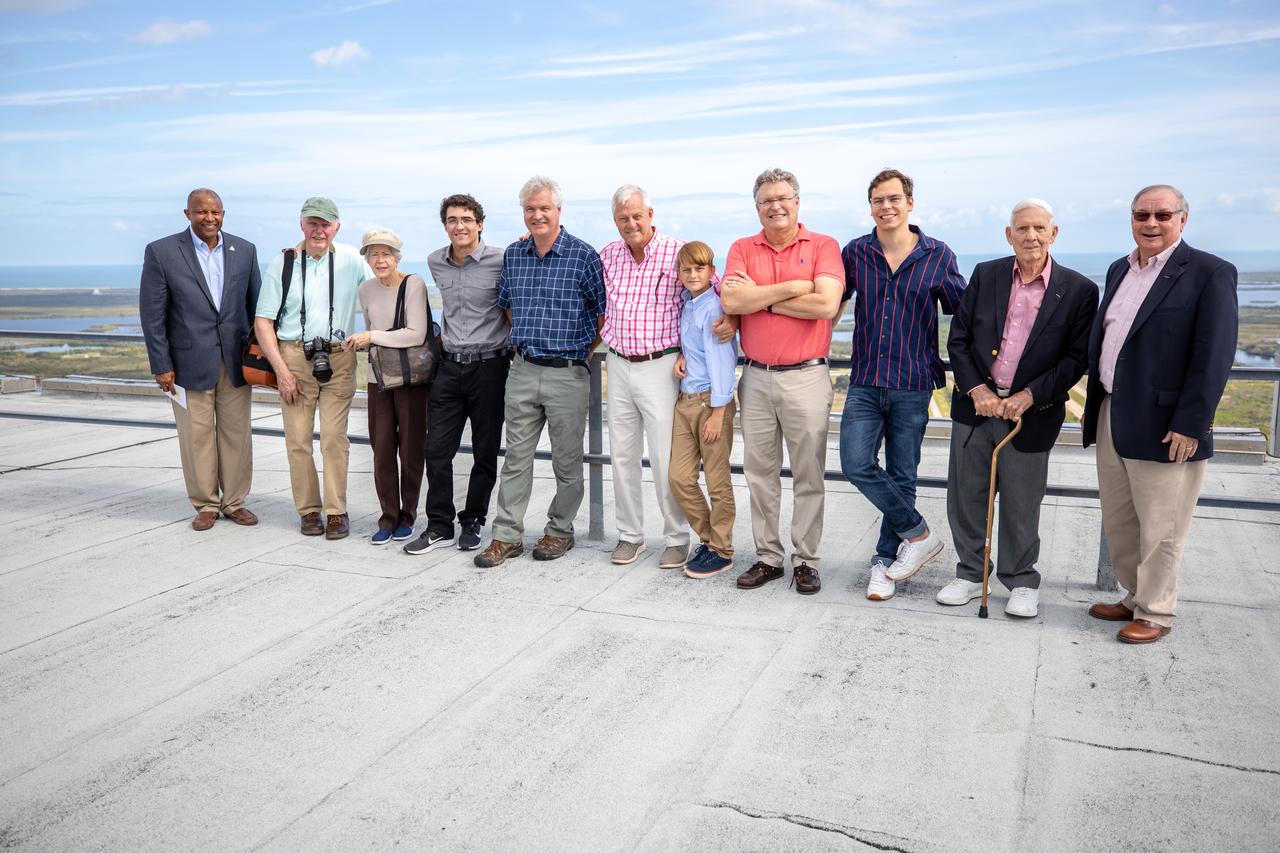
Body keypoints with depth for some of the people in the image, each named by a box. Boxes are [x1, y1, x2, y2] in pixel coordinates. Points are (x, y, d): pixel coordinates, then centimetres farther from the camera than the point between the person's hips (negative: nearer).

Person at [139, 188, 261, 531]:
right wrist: (161, 366, -7)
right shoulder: (161, 252, -4)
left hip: (235, 361, 3)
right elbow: (152, 314, -3)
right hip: (189, 362, -2)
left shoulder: (245, 250, 5)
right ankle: (205, 504, 19)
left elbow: (256, 306, 10)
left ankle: (234, 501, 21)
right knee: (197, 436, 5)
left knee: (237, 434, 8)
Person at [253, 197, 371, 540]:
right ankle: (309, 510, 15)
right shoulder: (282, 263, 3)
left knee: (334, 438, -3)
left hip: (339, 359, -1)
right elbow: (263, 322, 4)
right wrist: (282, 370, -4)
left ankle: (336, 511, 7)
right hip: (294, 357, 1)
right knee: (298, 439, 2)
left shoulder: (351, 260, 3)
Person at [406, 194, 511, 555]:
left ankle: (472, 522, 20)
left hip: (489, 366, -4)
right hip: (450, 366, 4)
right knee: (437, 450, 2)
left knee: (485, 452, 5)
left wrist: (514, 350, 1)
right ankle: (439, 526, 12)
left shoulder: (501, 261, -8)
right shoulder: (436, 263, 8)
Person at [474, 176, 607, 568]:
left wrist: (583, 351, 5)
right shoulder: (513, 255, 9)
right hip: (522, 371, 4)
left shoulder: (584, 256, -6)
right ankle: (507, 536, 14)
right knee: (516, 457, 7)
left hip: (567, 374, -4)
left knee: (567, 460, 6)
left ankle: (560, 531, 22)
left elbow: (603, 312, 0)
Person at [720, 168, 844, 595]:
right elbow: (730, 300, -9)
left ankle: (805, 560, 15)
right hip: (756, 378, 3)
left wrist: (760, 297, -9)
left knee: (808, 476, 4)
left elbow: (826, 304, -15)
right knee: (760, 474, 9)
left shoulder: (823, 246, 0)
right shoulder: (742, 249, 8)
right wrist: (794, 287, -12)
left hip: (806, 378, -3)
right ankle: (768, 557, 21)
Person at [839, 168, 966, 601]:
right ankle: (918, 533, 10)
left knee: (901, 476, 6)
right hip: (865, 383, 1)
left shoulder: (938, 256, 0)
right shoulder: (855, 253, 4)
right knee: (856, 464, -10)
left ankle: (885, 560, 22)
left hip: (913, 386, -1)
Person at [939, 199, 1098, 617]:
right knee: (965, 496, 10)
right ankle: (970, 574, 27)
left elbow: (1076, 358, -5)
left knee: (1021, 504, 8)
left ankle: (1021, 582, 26)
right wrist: (977, 390, -9)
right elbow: (958, 339, 3)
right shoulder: (985, 275, 4)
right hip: (975, 405, 3)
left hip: (1031, 413, -2)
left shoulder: (1079, 291, -3)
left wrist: (1028, 397, -15)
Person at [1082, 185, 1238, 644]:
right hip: (1111, 417, 7)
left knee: (1159, 530, 5)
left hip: (1163, 428, -7)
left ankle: (1155, 614, 21)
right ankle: (1136, 598, 34)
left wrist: (1189, 425, -18)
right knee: (1118, 523, 17)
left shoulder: (1209, 273, -10)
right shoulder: (1119, 270, 12)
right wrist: (1096, 405, 12)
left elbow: (1214, 357, -14)